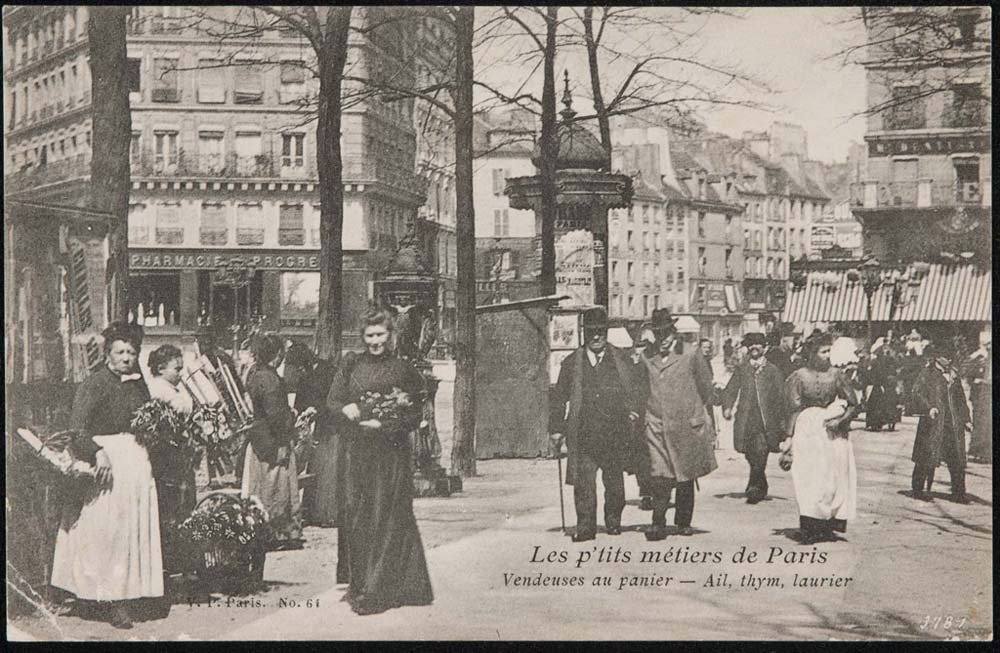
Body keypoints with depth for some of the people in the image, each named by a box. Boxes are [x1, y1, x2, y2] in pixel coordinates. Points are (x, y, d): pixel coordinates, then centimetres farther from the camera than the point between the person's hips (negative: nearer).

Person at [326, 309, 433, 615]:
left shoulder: (402, 369, 0)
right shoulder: (351, 369, 10)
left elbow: (414, 415, -3)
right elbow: (331, 401, 10)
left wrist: (384, 424, -16)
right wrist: (346, 409, -12)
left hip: (391, 451, -3)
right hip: (358, 453, 3)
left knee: (386, 518, -6)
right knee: (356, 517, 4)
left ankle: (378, 589, -3)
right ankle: (358, 581, 15)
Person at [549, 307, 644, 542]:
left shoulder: (621, 360, 9)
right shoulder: (571, 363, 8)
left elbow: (633, 388, 11)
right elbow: (559, 397, 10)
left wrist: (633, 409, -7)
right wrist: (557, 428, 6)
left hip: (615, 431, 1)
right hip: (583, 432, -1)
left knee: (614, 479, 9)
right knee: (583, 480, -8)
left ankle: (613, 520, 26)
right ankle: (585, 526, -3)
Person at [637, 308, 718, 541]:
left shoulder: (691, 357, 1)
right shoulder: (647, 360, 7)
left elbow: (706, 389, 7)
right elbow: (643, 392, 16)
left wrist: (697, 415, 7)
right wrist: (647, 414, 6)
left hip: (687, 426, 0)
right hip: (657, 426, 1)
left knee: (686, 477, 8)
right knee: (660, 477, -10)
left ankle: (683, 522, 22)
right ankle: (658, 524, -9)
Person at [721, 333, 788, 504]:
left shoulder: (773, 370, 8)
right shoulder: (741, 370, 14)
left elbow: (781, 397, 7)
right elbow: (730, 391, 9)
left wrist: (782, 421, 3)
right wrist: (727, 407, -11)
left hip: (766, 421, -3)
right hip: (746, 420, 3)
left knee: (760, 453, -18)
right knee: (751, 457, 6)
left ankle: (754, 488, -19)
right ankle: (762, 487, 24)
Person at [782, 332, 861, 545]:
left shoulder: (836, 375, 2)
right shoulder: (799, 377, 0)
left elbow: (853, 405, 5)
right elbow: (794, 408, 1)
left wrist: (840, 420, -11)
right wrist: (789, 437, -4)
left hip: (833, 433, 2)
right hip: (807, 432, -2)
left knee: (834, 480, 1)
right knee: (809, 481, -5)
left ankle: (829, 527, 9)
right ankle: (810, 529, -3)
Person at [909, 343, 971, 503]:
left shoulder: (953, 374, 16)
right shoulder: (926, 374, -2)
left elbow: (960, 398, 23)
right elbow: (917, 393, -12)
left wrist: (966, 419, 19)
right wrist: (929, 408, -27)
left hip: (953, 423, 5)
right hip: (933, 422, -5)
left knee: (957, 459, 2)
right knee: (928, 456, -4)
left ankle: (958, 493, 8)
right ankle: (919, 488, 6)